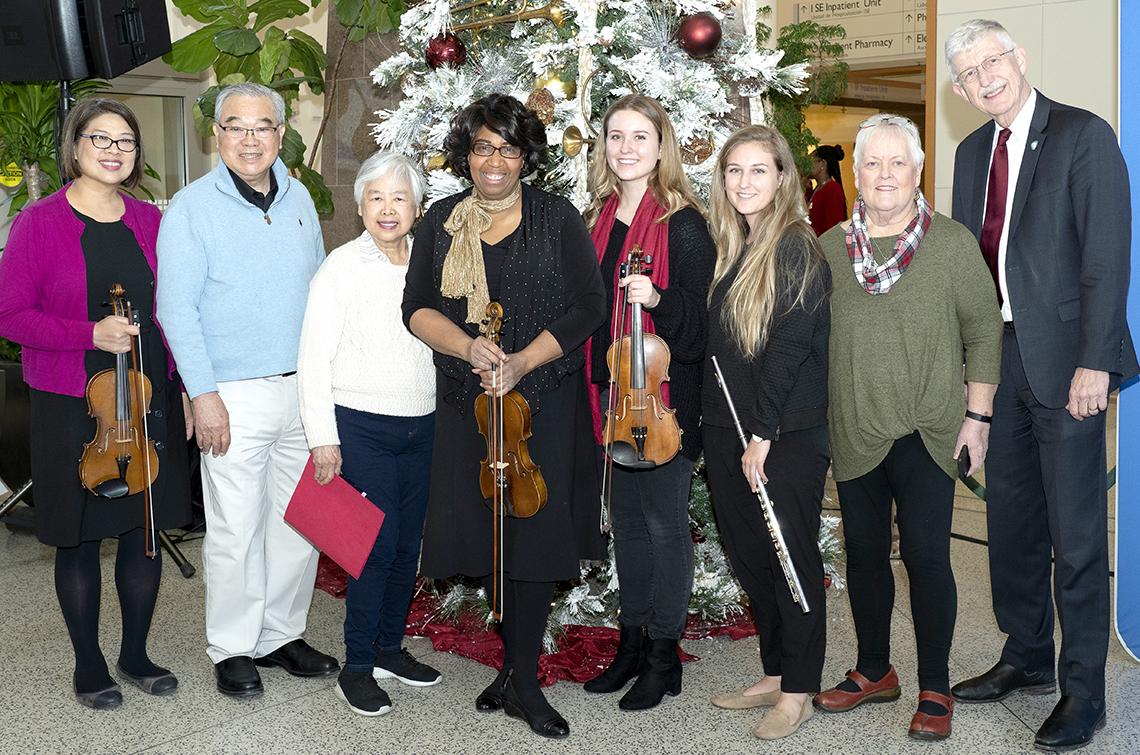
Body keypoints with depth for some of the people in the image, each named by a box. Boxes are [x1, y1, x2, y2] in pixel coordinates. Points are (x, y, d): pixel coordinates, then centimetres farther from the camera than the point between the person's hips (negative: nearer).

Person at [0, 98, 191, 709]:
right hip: (71, 407, -4)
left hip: (150, 401, 4)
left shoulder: (150, 222, 7)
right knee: (80, 537, 7)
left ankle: (136, 654, 28)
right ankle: (88, 665, 23)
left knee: (145, 530, 10)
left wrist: (185, 389, 6)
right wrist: (90, 333, -19)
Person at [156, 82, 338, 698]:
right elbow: (176, 310, -9)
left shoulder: (298, 198, 9)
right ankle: (232, 648, 17)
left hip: (304, 388, 5)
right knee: (234, 530, 1)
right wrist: (204, 394, -16)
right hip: (235, 396, -5)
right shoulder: (192, 208, -6)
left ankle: (281, 635, 26)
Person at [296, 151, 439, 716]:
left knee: (408, 543, 11)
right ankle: (356, 667, 7)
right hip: (362, 427, -5)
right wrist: (323, 438, -12)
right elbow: (313, 360, -8)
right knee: (379, 544, -6)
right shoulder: (342, 267, -7)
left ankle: (389, 647, 27)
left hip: (420, 425, 5)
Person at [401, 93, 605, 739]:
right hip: (467, 402, 3)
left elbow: (587, 307, -4)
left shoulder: (557, 218, 1)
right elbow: (417, 308, 5)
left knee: (532, 534, -4)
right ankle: (520, 658, 24)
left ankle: (523, 682, 7)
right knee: (483, 533, 5)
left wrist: (523, 360, -15)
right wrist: (468, 347, -14)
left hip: (543, 401, -3)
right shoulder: (442, 222, 8)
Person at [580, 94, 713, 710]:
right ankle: (632, 643, 29)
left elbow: (698, 318, -11)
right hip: (610, 393, 6)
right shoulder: (598, 219, 8)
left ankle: (663, 656, 16)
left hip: (663, 395, -6)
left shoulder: (683, 224, -10)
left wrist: (658, 299, -30)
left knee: (664, 523, 3)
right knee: (626, 519, 15)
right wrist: (596, 390, 8)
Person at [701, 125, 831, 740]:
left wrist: (763, 433, -17)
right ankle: (774, 673, 27)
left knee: (791, 558, 2)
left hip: (787, 435, -7)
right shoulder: (728, 250, 12)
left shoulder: (798, 250, -10)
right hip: (727, 431, 7)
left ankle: (798, 690, 14)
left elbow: (790, 346, -16)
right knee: (749, 556, 13)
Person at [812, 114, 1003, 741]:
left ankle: (935, 689, 14)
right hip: (853, 433, 3)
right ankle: (873, 672, 29)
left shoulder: (952, 242, -2)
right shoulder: (829, 247, 6)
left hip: (926, 432, -3)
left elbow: (984, 331, 1)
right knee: (863, 553, 12)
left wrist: (977, 414, -3)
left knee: (925, 556, -2)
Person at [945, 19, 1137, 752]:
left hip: (1063, 361, -7)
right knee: (1011, 516, 15)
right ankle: (1027, 657, 31)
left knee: (1076, 531, -1)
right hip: (996, 355, 7)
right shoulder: (973, 152, 13)